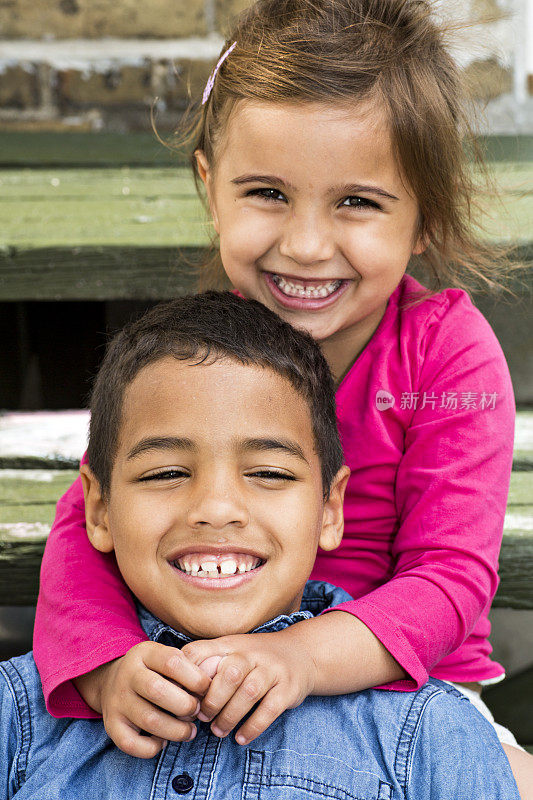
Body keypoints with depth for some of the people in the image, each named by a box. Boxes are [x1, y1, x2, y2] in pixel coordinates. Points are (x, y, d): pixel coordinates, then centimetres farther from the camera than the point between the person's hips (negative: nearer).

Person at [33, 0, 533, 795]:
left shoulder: (452, 352, -13)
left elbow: (451, 577, -19)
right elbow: (91, 522, -9)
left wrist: (306, 654, -38)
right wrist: (109, 664, -31)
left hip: (412, 693, -1)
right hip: (211, 698, 2)